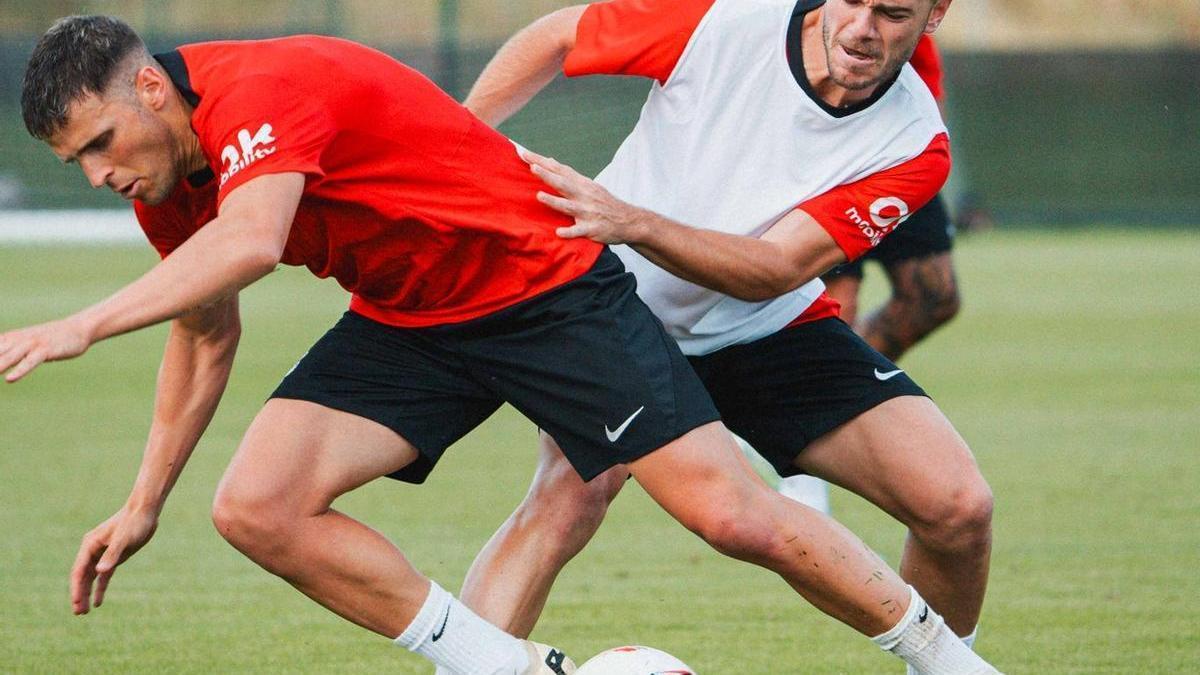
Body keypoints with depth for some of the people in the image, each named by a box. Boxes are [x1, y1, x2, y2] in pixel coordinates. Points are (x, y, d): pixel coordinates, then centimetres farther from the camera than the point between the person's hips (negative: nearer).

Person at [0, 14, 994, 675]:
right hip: (405, 326, 8)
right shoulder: (168, 180, 1)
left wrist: (81, 329, -48)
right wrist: (144, 504, 15)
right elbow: (207, 333, 17)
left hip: (549, 285, -8)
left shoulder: (258, 89, -26)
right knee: (257, 507, -13)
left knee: (735, 516, -13)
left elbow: (248, 244, -45)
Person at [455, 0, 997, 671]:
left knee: (958, 507, -12)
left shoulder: (914, 144, -17)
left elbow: (774, 270, -27)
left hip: (767, 332, 2)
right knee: (573, 491, -31)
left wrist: (631, 223, -41)